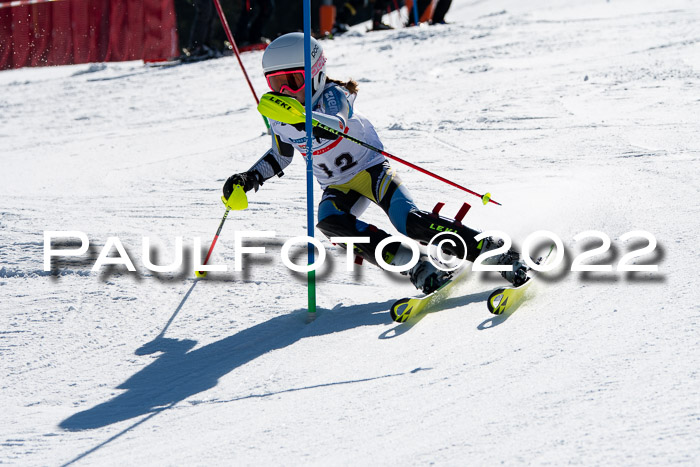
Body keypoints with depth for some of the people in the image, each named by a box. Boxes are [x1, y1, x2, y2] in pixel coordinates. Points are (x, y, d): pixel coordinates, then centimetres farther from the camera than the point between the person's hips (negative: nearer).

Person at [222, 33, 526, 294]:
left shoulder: (333, 96, -21)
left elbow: (336, 125, -46)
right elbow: (281, 154, 17)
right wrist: (250, 178, 1)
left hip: (372, 170, -5)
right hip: (339, 188, 5)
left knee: (412, 223, -28)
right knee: (328, 222, -30)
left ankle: (496, 251, -18)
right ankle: (417, 268, -30)